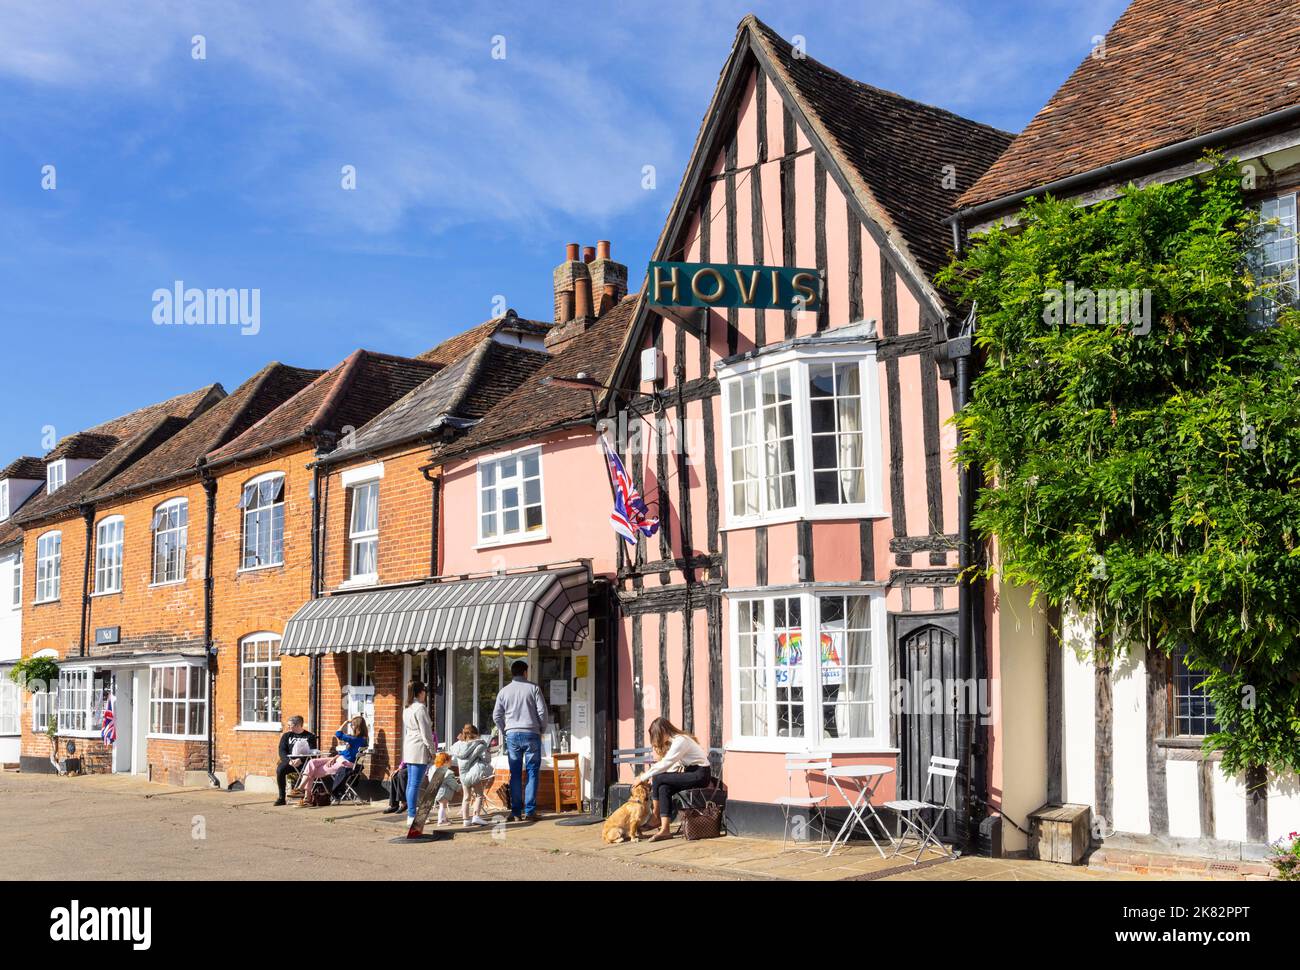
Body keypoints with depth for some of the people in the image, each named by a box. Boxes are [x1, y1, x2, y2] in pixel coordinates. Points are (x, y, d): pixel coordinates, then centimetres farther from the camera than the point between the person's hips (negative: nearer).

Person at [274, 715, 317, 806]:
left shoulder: (310, 736, 9)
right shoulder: (286, 736, 17)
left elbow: (312, 752, -2)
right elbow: (282, 752, 6)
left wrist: (301, 760, -20)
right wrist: (289, 761, -14)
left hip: (304, 761, -2)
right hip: (289, 761, 3)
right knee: (280, 769, -29)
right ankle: (281, 797, -22)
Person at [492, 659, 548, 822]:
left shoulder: (504, 691, 8)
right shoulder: (533, 688, 0)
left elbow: (496, 716, 8)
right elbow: (542, 711, -4)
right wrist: (541, 729, 11)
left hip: (512, 735, 2)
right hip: (531, 734, -2)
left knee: (515, 774, 6)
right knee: (532, 772, 2)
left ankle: (516, 812, 5)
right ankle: (529, 811, -3)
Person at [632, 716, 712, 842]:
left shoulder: (680, 741, -17)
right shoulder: (674, 740, 13)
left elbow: (664, 765, -20)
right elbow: (674, 766, 12)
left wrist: (642, 778, -12)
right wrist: (650, 776, -1)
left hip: (700, 775, -9)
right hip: (691, 772, 9)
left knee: (658, 779, -16)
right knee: (664, 788, -13)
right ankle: (664, 830, -18)